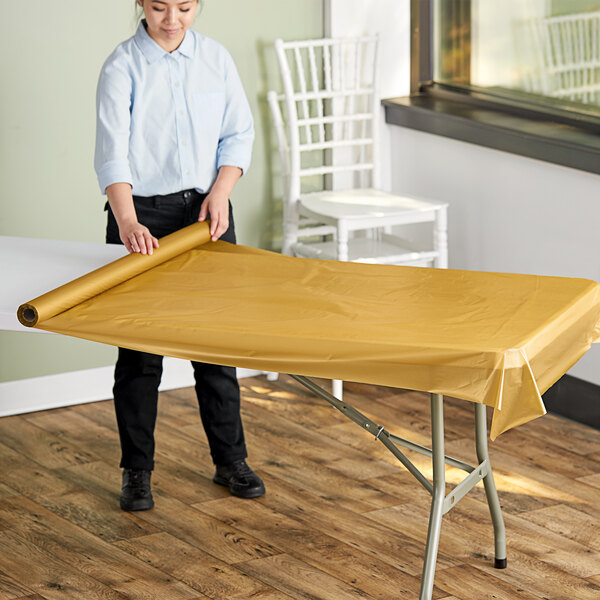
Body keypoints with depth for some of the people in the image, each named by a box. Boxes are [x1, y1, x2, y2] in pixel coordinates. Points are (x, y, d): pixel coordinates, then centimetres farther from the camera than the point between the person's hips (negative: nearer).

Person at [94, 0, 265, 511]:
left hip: (205, 211, 3)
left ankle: (230, 460, 22)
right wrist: (127, 221, -34)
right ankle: (137, 472, 14)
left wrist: (220, 192, -9)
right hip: (142, 215, -3)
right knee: (139, 348, 2)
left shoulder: (215, 57, 3)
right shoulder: (123, 66, -10)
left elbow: (239, 133, 7)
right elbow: (112, 150, -20)